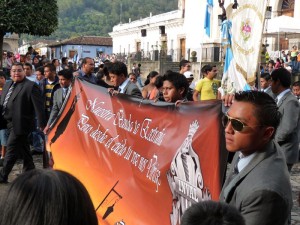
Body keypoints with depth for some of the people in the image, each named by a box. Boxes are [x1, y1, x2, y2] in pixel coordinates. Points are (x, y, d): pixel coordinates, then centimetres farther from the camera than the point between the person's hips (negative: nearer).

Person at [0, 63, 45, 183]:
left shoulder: (31, 86, -12)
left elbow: (39, 106, -15)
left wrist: (41, 123, -17)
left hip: (20, 124, -8)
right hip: (10, 123, 8)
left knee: (11, 150, -3)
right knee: (24, 150, 18)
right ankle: (29, 172, 30)